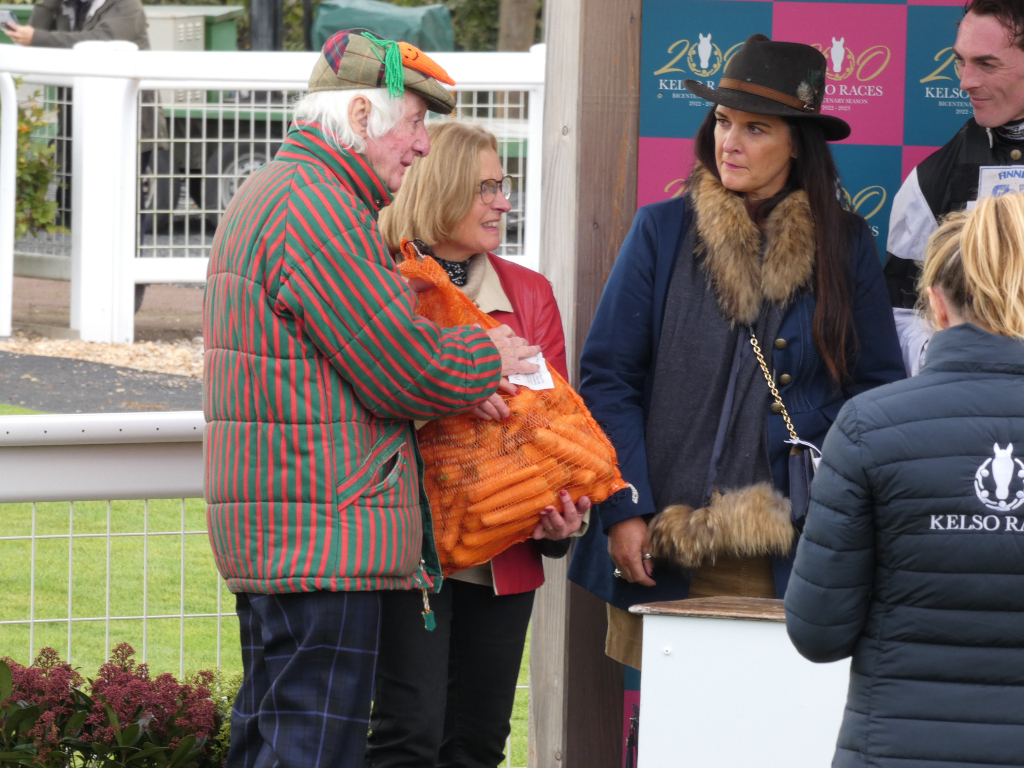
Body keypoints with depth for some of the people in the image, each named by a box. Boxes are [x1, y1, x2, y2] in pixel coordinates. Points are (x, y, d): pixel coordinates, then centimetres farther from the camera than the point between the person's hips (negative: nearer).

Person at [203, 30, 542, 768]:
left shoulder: (270, 194, 20)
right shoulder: (317, 203, -15)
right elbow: (404, 371, -15)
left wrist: (461, 372, 5)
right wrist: (486, 360, 4)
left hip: (272, 536, 11)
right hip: (326, 540, -11)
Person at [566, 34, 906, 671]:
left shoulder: (846, 247, 8)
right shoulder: (661, 232, 7)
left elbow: (880, 388, 11)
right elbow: (609, 380, 5)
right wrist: (625, 511, -5)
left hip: (788, 562, 0)